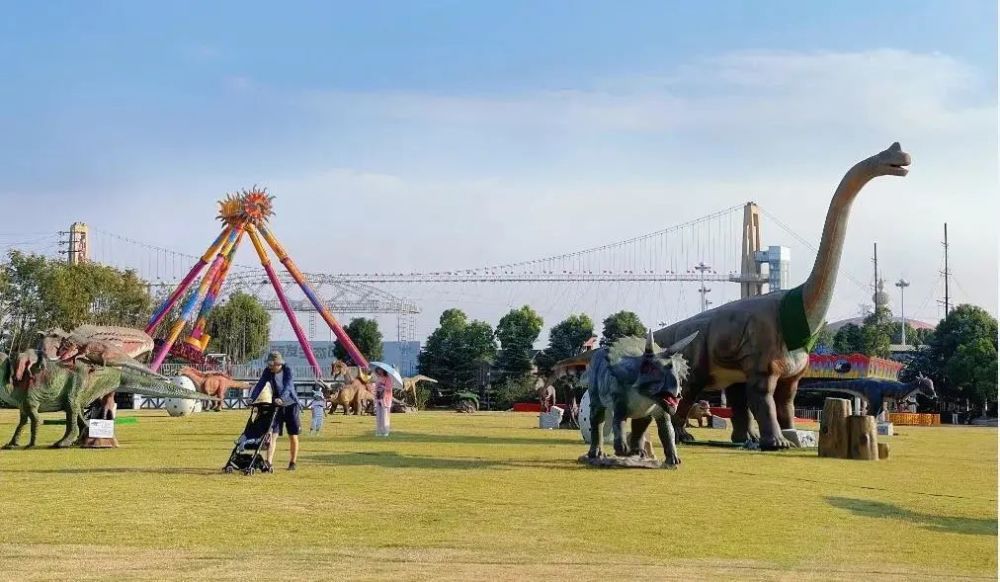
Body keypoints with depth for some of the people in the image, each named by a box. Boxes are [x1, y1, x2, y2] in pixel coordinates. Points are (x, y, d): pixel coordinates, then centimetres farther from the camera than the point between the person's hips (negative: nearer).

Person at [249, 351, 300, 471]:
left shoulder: (287, 370, -15)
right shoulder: (268, 371, -6)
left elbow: (288, 386, -29)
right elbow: (260, 384, -12)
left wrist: (282, 398, -45)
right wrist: (252, 398, -26)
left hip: (291, 405, -2)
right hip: (277, 406, 2)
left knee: (293, 436, 4)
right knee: (273, 434, -10)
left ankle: (292, 463, 19)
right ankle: (269, 463, -17)